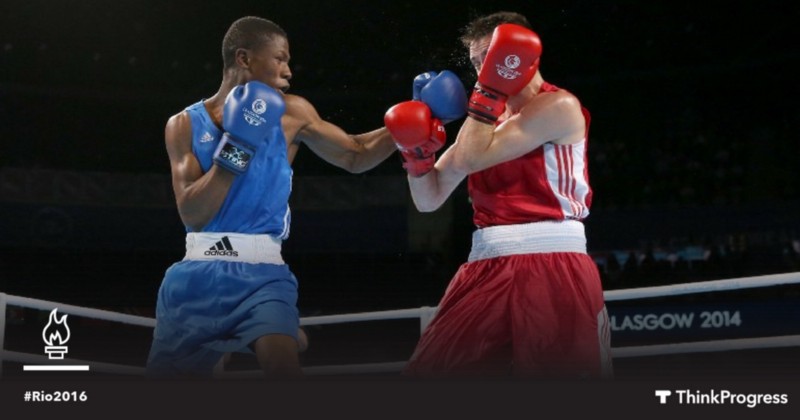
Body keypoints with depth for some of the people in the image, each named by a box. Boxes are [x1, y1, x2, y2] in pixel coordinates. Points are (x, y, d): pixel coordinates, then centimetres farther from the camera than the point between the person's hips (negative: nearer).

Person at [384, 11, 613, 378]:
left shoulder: (559, 106, -4)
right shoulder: (487, 117, 19)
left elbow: (471, 159, -11)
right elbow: (429, 199, 17)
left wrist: (489, 89, -6)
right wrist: (416, 151, 1)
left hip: (553, 267, -7)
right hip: (487, 269, 7)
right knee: (429, 373, 3)